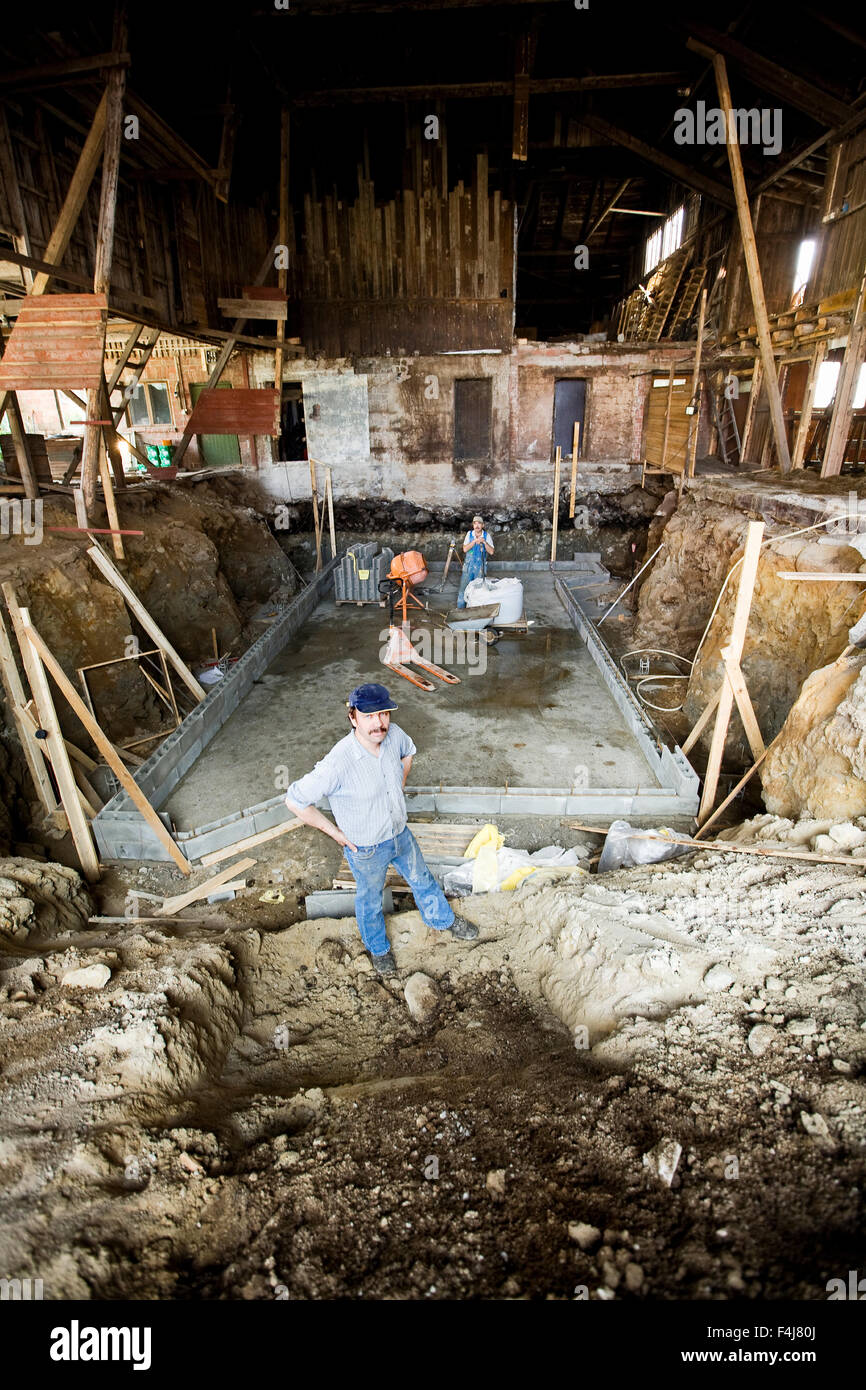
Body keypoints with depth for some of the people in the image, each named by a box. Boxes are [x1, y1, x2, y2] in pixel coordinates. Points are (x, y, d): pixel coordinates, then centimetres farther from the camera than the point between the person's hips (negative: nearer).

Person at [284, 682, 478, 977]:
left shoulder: (393, 735, -20)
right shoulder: (337, 763, -37)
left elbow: (408, 753, 7)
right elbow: (294, 800, -28)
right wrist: (334, 832, -18)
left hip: (401, 833, 5)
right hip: (366, 850, -5)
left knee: (422, 880, 28)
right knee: (370, 899, 24)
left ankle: (443, 919, 59)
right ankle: (378, 948, 53)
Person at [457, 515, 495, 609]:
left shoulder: (487, 535, -2)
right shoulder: (469, 534, 0)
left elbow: (491, 552, -8)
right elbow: (465, 549, -10)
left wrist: (484, 542, -22)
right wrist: (475, 541, -21)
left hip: (480, 567, -1)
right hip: (468, 566, 1)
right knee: (463, 588, 1)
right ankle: (460, 609, 11)